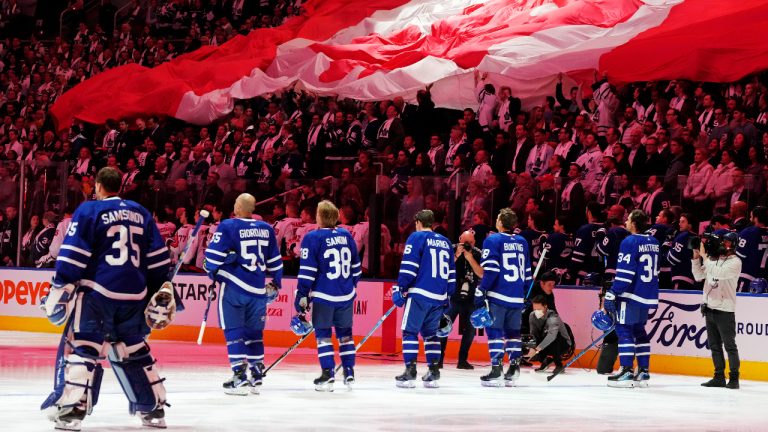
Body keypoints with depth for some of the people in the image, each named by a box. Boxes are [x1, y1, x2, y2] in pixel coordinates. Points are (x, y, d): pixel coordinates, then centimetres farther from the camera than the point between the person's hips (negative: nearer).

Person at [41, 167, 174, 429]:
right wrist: (162, 294, 18)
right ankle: (154, 409, 19)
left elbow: (72, 254, -9)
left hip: (98, 291, -5)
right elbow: (158, 258, 14)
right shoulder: (141, 213, 15)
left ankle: (71, 410, -14)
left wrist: (61, 288, -8)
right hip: (134, 295, 5)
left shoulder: (89, 210, -1)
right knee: (133, 349, 17)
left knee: (83, 347, -4)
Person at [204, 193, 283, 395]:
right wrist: (275, 283, 26)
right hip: (258, 289, 4)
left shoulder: (228, 226, -8)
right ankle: (256, 377, 15)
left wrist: (212, 272, 12)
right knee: (254, 332, 14)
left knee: (233, 331, 0)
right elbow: (275, 260, 14)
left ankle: (240, 377, -7)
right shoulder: (266, 229, 7)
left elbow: (214, 255, -8)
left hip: (233, 287, -4)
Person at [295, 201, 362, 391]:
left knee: (323, 334, 3)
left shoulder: (313, 238, -11)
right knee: (345, 333, 16)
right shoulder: (346, 236, 6)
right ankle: (349, 373, 17)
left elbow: (307, 271, -13)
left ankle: (327, 375, -3)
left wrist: (302, 295, -8)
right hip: (346, 296, 5)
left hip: (323, 296, -5)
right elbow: (356, 266, 14)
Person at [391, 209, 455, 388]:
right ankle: (433, 373, 9)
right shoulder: (445, 242, 18)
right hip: (439, 297, 6)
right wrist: (448, 297, 26)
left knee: (410, 331, -2)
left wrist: (400, 289, -6)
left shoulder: (416, 237, -1)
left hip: (419, 293, -6)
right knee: (431, 333, 15)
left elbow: (409, 266, -10)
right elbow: (451, 273, 20)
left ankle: (410, 372, -10)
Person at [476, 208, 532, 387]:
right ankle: (513, 369, 12)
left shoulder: (493, 240, -5)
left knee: (495, 331, -4)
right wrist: (527, 295, 25)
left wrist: (481, 292, -11)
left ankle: (496, 369, -11)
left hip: (498, 296, -6)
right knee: (513, 332, 14)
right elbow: (527, 272, 17)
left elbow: (490, 270, -13)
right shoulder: (522, 242, 13)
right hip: (517, 298, 6)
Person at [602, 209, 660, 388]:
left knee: (624, 330, -4)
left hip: (632, 295, -8)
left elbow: (624, 273, -18)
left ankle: (626, 372, -9)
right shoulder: (653, 242, 12)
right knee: (639, 331, 15)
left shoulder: (630, 242, -13)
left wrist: (612, 295, -17)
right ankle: (643, 372, 14)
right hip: (648, 296, 8)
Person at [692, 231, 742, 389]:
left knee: (729, 345, -3)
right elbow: (699, 276, 11)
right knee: (714, 345, 10)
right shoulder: (713, 259, 12)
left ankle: (734, 378, 1)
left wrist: (704, 256, -18)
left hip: (724, 310, -7)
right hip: (710, 308, 7)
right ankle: (719, 377, 16)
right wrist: (696, 257, 0)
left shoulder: (735, 262, -9)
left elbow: (718, 273, -25)